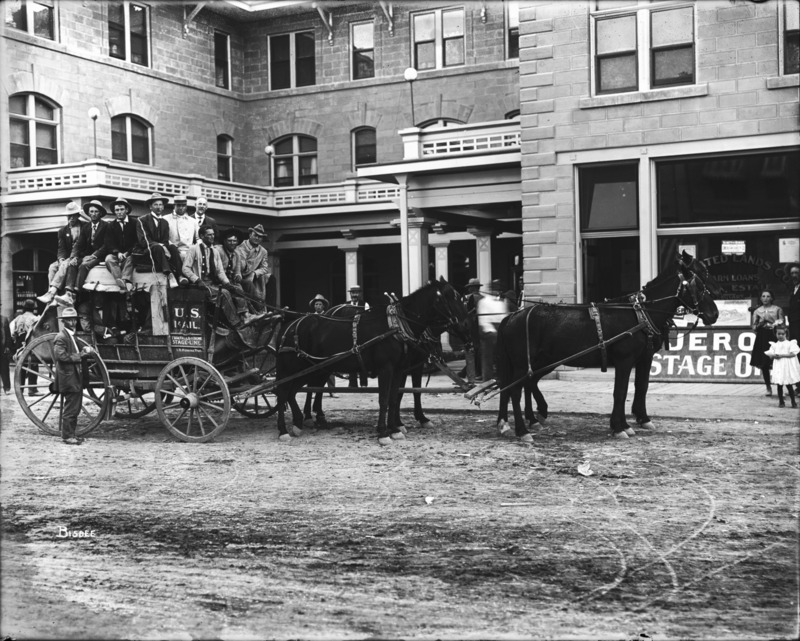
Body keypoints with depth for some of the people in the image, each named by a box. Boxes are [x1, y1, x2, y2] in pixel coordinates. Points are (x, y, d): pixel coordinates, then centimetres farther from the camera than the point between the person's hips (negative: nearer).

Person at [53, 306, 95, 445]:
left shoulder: (72, 335, 17)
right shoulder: (61, 337, -13)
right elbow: (60, 355, -23)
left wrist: (84, 352, 3)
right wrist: (79, 356, -19)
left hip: (76, 377, 10)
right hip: (68, 377, -10)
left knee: (75, 408, 14)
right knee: (70, 408, -6)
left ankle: (71, 434, 21)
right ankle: (67, 436, 2)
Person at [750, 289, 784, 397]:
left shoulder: (777, 309, 6)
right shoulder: (757, 311, 11)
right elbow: (754, 328, 8)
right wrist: (761, 322, -9)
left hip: (774, 337, -2)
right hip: (762, 338, 2)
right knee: (764, 364, 0)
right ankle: (768, 387, 10)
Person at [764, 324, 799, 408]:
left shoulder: (790, 343, 0)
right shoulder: (774, 345, 9)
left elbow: (793, 353, -11)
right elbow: (770, 354, 5)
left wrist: (782, 355, -17)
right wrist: (774, 355, -17)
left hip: (787, 366, -3)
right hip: (778, 366, 3)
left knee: (789, 385, -1)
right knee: (779, 385, 3)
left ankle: (793, 401, 12)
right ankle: (781, 402, 12)